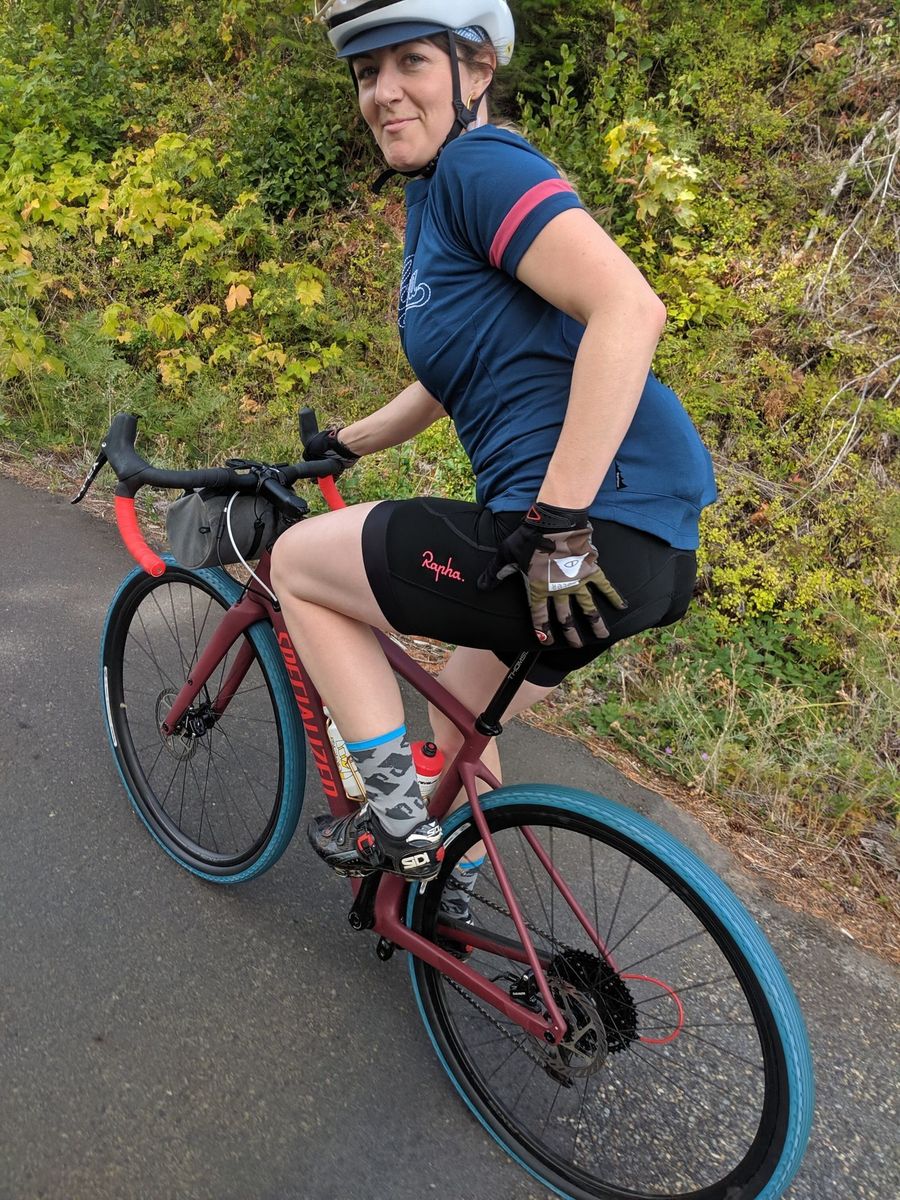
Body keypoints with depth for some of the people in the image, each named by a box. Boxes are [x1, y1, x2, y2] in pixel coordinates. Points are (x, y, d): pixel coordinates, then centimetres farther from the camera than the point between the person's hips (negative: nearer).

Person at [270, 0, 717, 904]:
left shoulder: (480, 165, -8)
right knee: (455, 719, 28)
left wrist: (561, 525, -25)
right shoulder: (433, 197, 21)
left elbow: (629, 309, -23)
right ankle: (450, 891, 51)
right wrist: (343, 445, 40)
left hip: (597, 533, -10)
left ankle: (401, 821, 11)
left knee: (297, 561, 5)